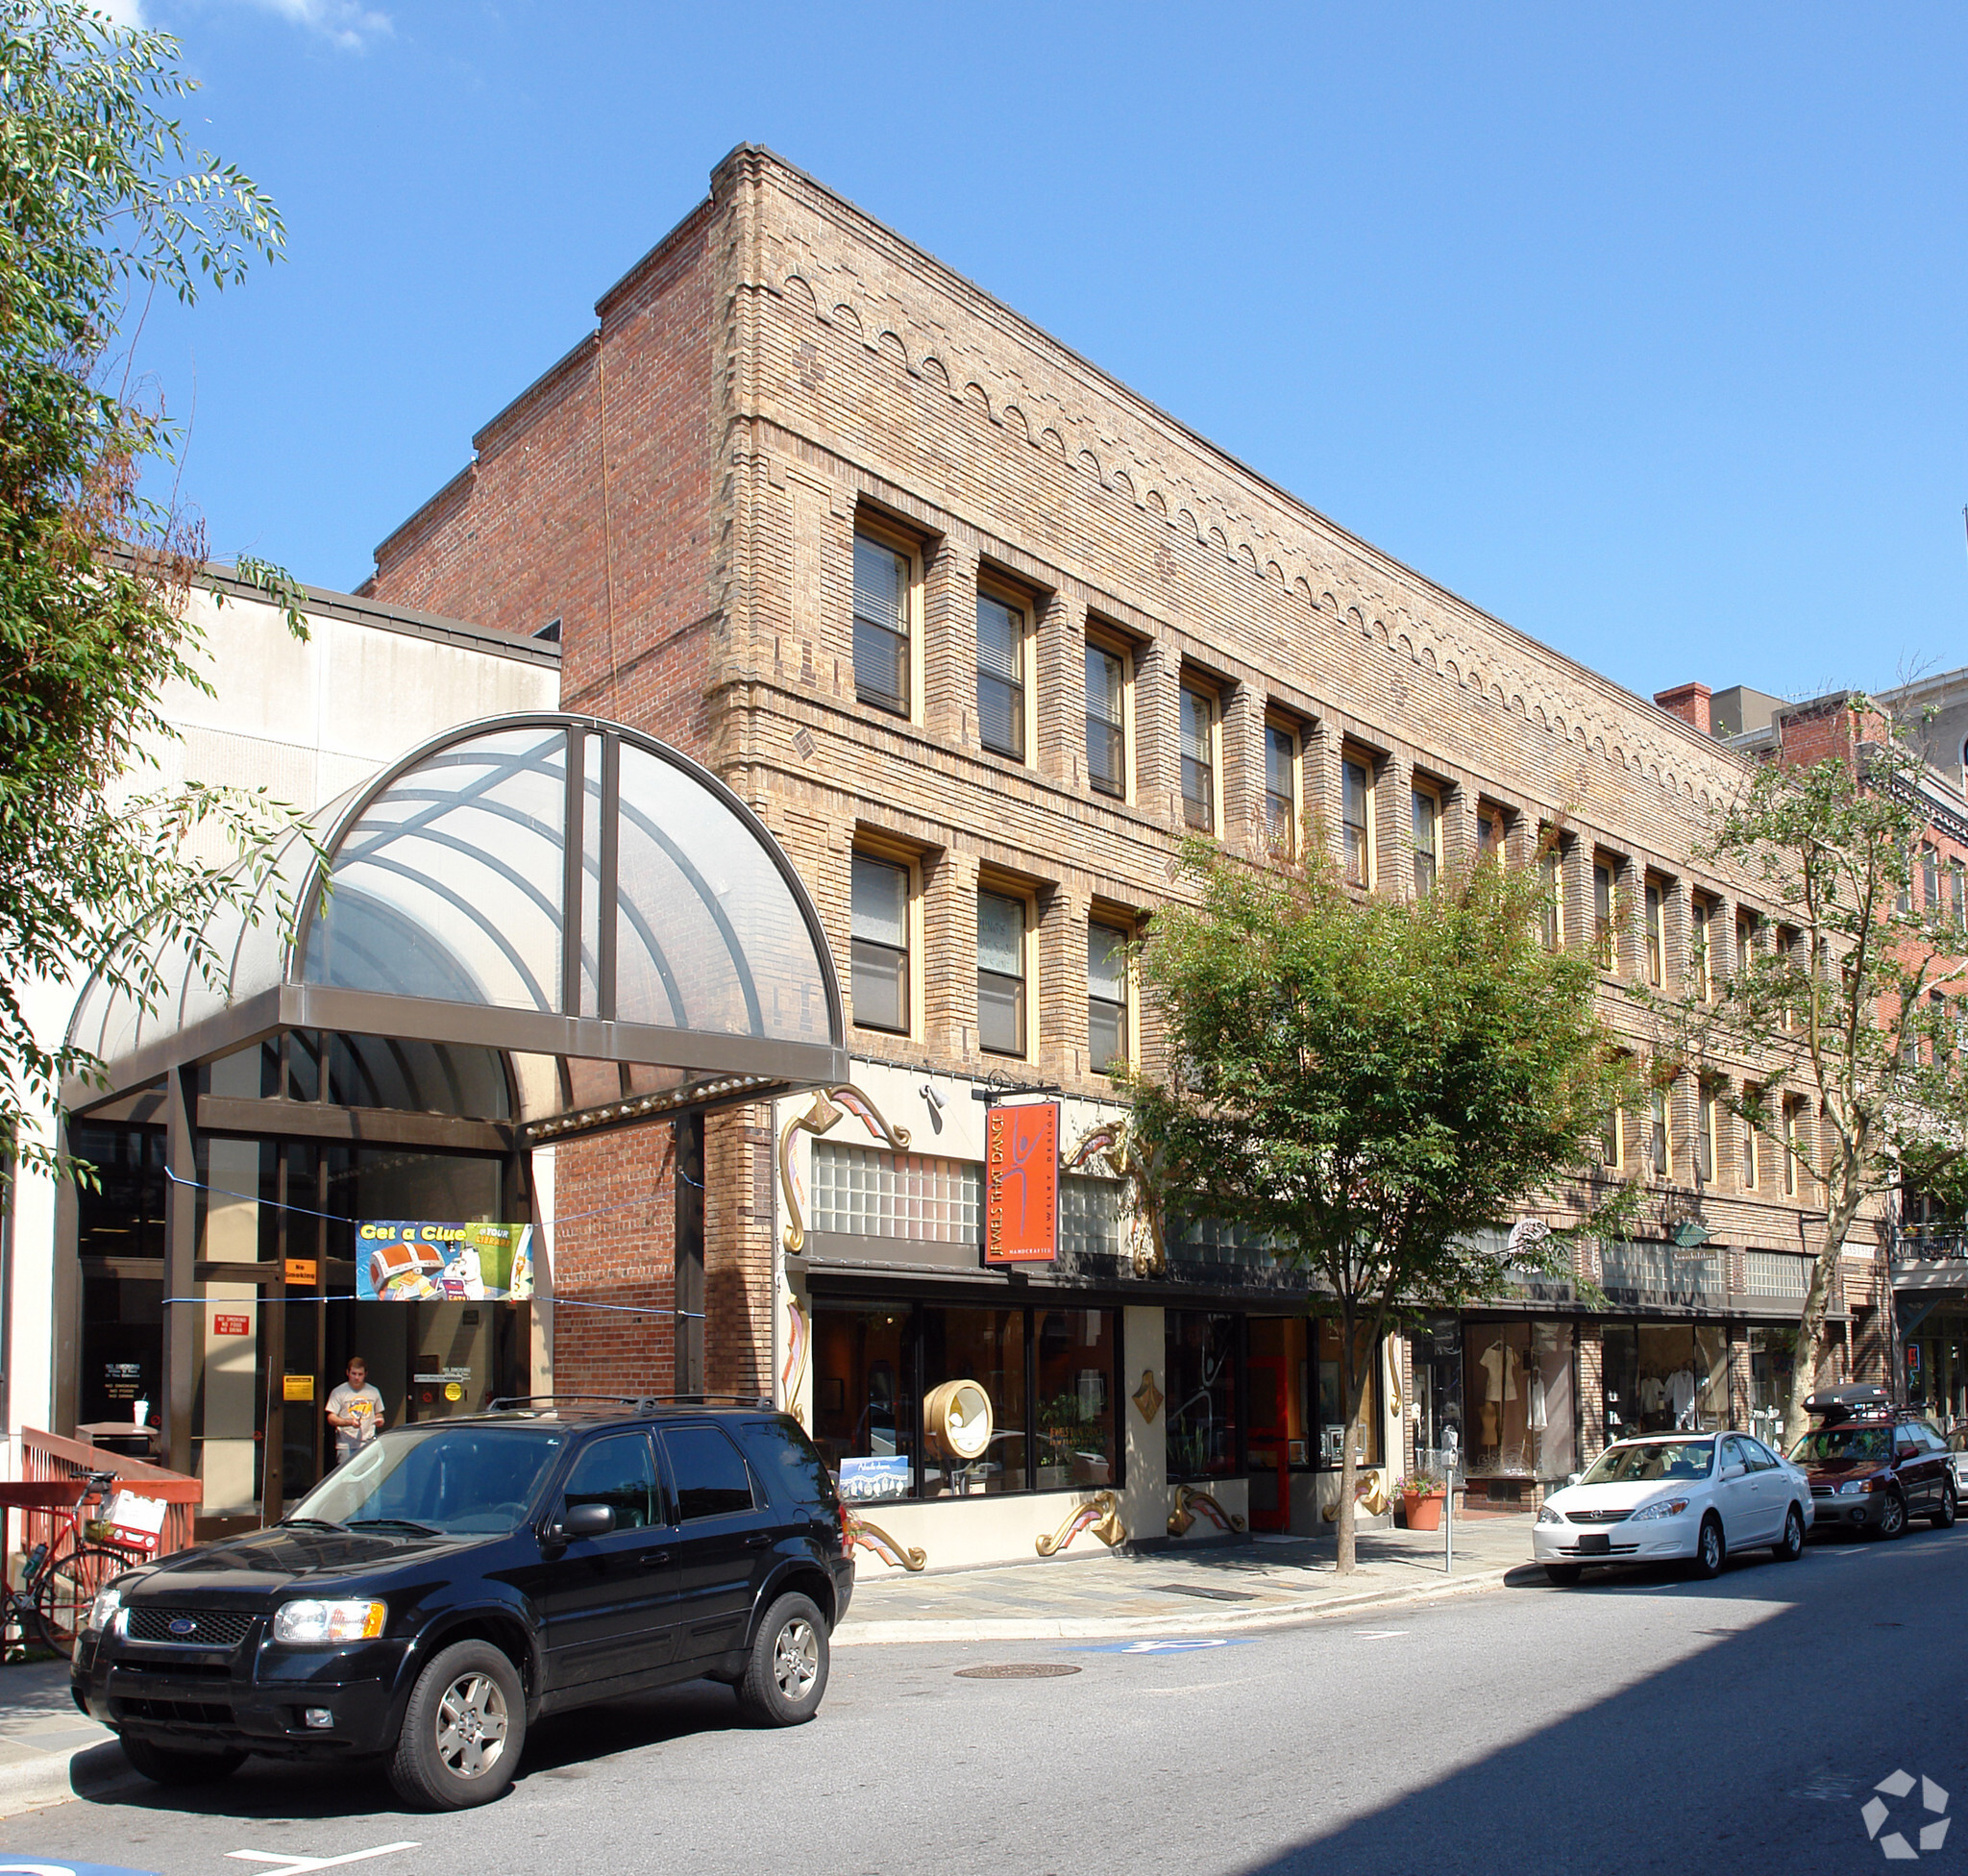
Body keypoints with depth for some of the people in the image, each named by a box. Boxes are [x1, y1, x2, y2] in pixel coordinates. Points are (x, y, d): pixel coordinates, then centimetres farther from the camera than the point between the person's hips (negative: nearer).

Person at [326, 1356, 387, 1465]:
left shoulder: (373, 1392, 15)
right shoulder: (339, 1392, 3)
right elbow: (331, 1418, -1)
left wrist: (379, 1420, 3)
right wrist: (350, 1422, -17)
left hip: (369, 1445, 3)